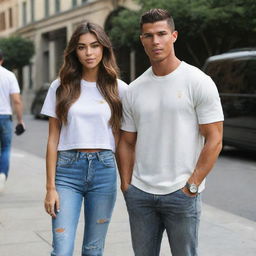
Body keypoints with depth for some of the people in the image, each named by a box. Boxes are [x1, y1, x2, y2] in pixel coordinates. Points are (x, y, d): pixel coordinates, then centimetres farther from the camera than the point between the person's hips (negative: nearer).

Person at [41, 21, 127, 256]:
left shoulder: (118, 88, 3)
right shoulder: (60, 87, 3)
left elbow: (120, 139, 8)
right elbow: (53, 139, 3)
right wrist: (50, 187, -2)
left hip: (104, 169, 1)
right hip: (68, 169, 0)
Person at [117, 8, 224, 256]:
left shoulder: (199, 82, -6)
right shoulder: (134, 90, 7)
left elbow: (214, 140, -8)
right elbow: (127, 143, 13)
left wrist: (192, 185, -12)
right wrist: (126, 185, 4)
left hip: (181, 193, -4)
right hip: (140, 193, 4)